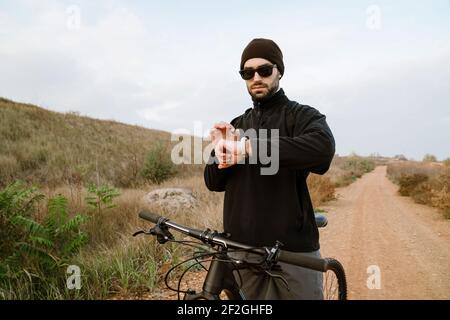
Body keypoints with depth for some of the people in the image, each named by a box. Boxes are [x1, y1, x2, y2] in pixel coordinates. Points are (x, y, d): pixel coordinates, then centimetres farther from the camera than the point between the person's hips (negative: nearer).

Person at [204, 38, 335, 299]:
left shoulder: (302, 115, -3)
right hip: (243, 248, 4)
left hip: (293, 248, -4)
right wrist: (221, 150, -12)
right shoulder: (237, 126, 13)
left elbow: (323, 147, -27)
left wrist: (250, 147, -32)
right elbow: (214, 183, 9)